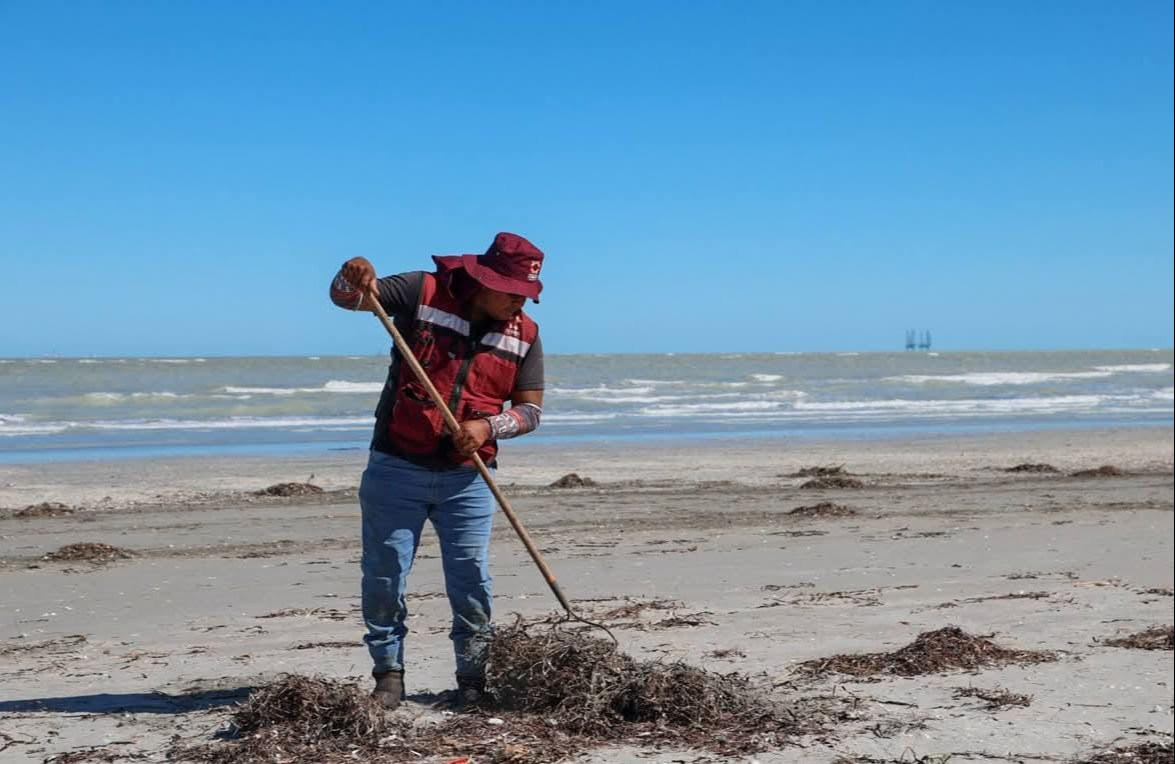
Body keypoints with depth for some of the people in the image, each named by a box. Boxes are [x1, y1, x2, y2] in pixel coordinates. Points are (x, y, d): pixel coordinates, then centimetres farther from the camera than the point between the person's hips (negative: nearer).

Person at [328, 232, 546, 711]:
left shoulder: (525, 335, 2)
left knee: (471, 580, 1)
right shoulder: (422, 292, -5)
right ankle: (389, 675, 15)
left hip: (467, 476, 2)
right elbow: (346, 297, -5)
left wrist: (487, 426, -15)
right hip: (396, 467, -1)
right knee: (384, 576, 3)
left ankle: (473, 679, 14)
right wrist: (353, 280, -29)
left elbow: (530, 409, 4)